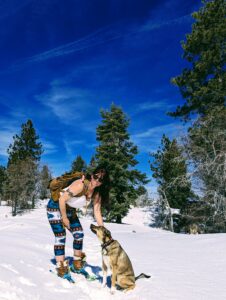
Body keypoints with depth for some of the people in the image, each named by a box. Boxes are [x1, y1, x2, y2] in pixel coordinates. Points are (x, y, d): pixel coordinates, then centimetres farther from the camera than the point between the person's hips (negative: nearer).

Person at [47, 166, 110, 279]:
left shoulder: (97, 192, -11)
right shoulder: (81, 185, -34)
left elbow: (97, 212, -7)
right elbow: (62, 200, -30)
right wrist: (64, 218, -18)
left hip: (70, 210, 7)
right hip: (56, 206, -7)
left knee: (79, 234, 5)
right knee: (60, 237, -9)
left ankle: (77, 263, 22)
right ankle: (61, 267, 6)